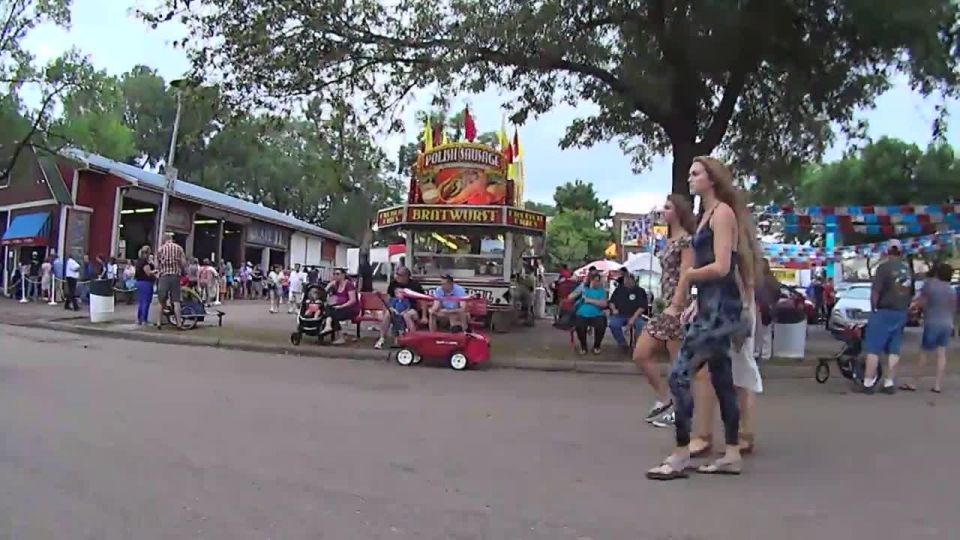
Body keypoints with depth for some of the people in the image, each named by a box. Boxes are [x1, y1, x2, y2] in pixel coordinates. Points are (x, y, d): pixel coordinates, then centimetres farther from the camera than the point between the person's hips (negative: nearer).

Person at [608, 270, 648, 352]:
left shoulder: (640, 291, 3)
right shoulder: (619, 289, 13)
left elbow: (642, 307, -5)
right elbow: (611, 301, 18)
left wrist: (633, 318, -17)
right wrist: (614, 309, -4)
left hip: (635, 316, -2)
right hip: (620, 315, 2)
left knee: (641, 324, -33)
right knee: (613, 324, -30)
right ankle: (623, 344, -10)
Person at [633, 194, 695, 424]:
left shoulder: (687, 240, -9)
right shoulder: (670, 242, 17)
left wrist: (675, 307, -22)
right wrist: (664, 304, 13)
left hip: (677, 308, -9)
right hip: (665, 307, 9)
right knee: (640, 355, 7)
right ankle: (664, 399, 18)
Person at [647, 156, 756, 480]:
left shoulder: (722, 212, -9)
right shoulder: (708, 215, 19)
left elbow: (721, 268, -18)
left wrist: (686, 276, -5)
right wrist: (697, 302, 15)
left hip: (720, 307, -10)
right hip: (712, 306, 10)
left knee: (679, 375, -12)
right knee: (721, 379, 12)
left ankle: (681, 456, -6)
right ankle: (732, 455, 20)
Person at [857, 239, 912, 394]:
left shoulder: (884, 267, -13)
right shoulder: (908, 268, 7)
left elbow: (875, 291, -18)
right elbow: (912, 292, 16)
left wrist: (874, 308, -5)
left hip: (884, 312, -6)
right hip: (901, 314, 6)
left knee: (873, 349, -3)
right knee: (894, 350, 9)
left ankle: (868, 384, -3)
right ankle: (889, 384, 12)